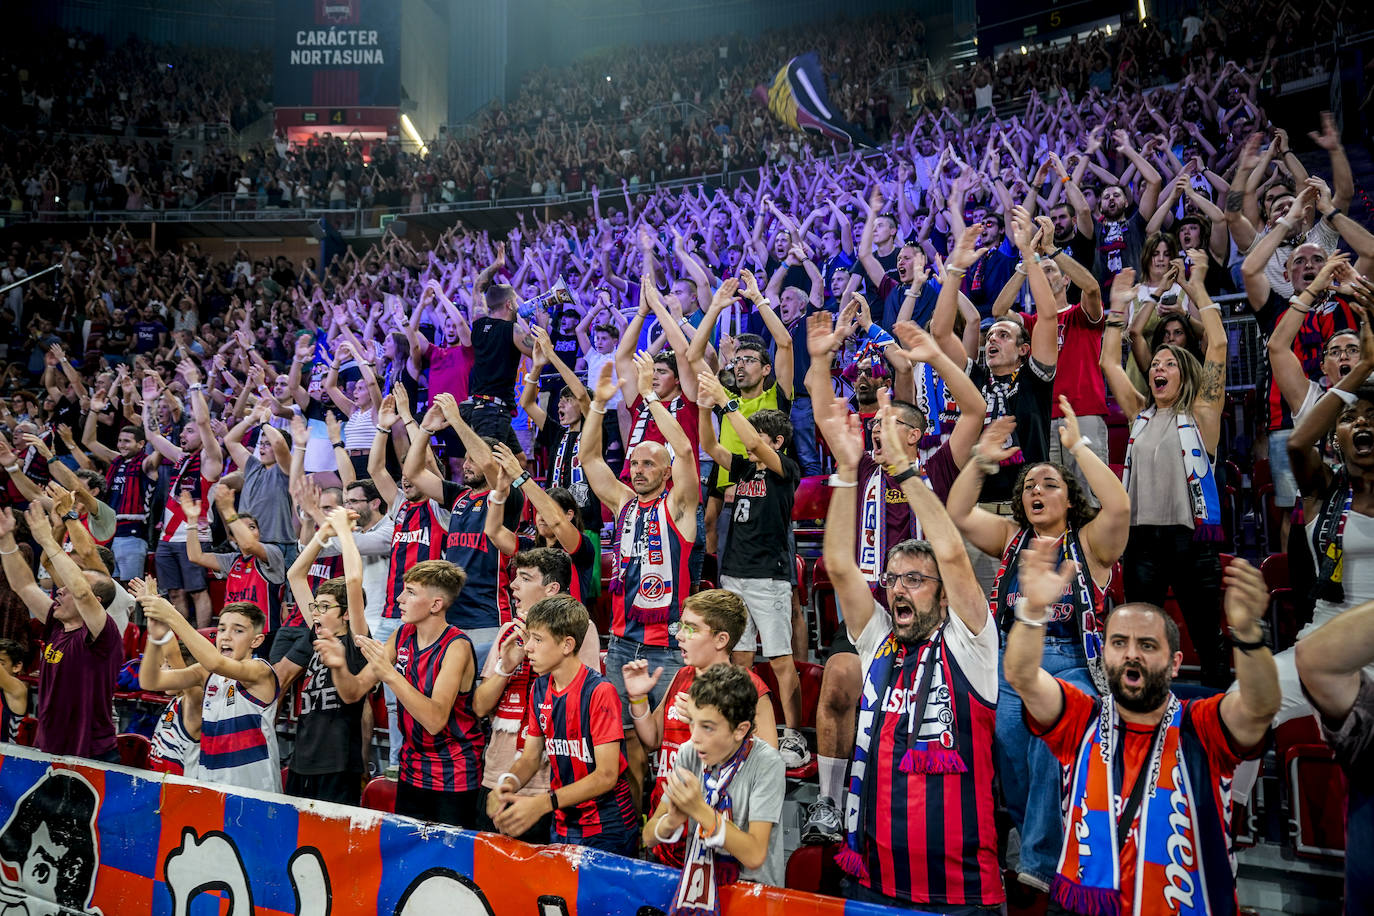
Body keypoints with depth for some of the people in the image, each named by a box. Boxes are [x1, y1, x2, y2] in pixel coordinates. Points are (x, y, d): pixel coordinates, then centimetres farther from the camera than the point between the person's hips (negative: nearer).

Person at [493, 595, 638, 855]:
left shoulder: (600, 692, -19)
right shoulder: (540, 689, 4)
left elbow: (606, 775, -21)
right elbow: (531, 756, 9)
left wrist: (542, 804, -28)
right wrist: (509, 782, -14)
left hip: (606, 832, -6)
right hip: (562, 826, 6)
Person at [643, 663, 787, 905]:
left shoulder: (765, 763, -13)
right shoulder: (689, 754, 1)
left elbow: (755, 855, -17)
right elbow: (649, 837, 5)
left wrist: (700, 810, -24)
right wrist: (672, 820, -17)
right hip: (697, 880, 3)